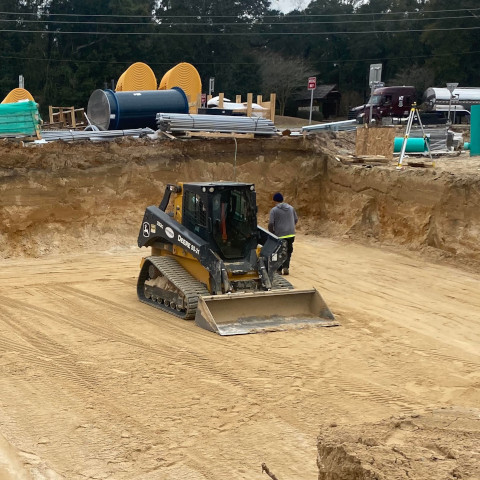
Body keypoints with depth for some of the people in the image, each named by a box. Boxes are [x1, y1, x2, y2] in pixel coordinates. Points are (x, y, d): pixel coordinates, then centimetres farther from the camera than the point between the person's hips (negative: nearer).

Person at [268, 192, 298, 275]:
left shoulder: (274, 210, -9)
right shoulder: (291, 208, 6)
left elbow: (271, 223, -14)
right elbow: (296, 220, 13)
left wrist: (271, 232, 2)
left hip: (279, 235, -3)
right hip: (291, 234, 4)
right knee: (288, 251, 14)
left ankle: (279, 270, 13)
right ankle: (286, 267, -2)